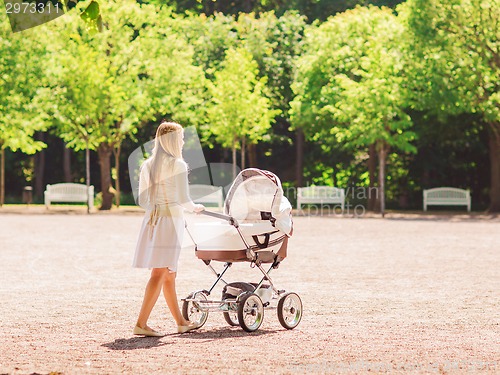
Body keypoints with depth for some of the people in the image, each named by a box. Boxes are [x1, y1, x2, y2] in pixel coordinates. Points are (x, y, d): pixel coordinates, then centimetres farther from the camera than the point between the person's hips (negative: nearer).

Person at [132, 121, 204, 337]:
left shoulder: (147, 166, 10)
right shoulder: (177, 165, -9)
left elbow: (142, 201, 12)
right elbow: (183, 199, -11)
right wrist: (195, 208, 9)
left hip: (151, 220, 7)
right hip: (170, 221, -7)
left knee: (169, 275, 15)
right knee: (159, 274, -7)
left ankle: (181, 322, 24)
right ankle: (141, 323, -12)